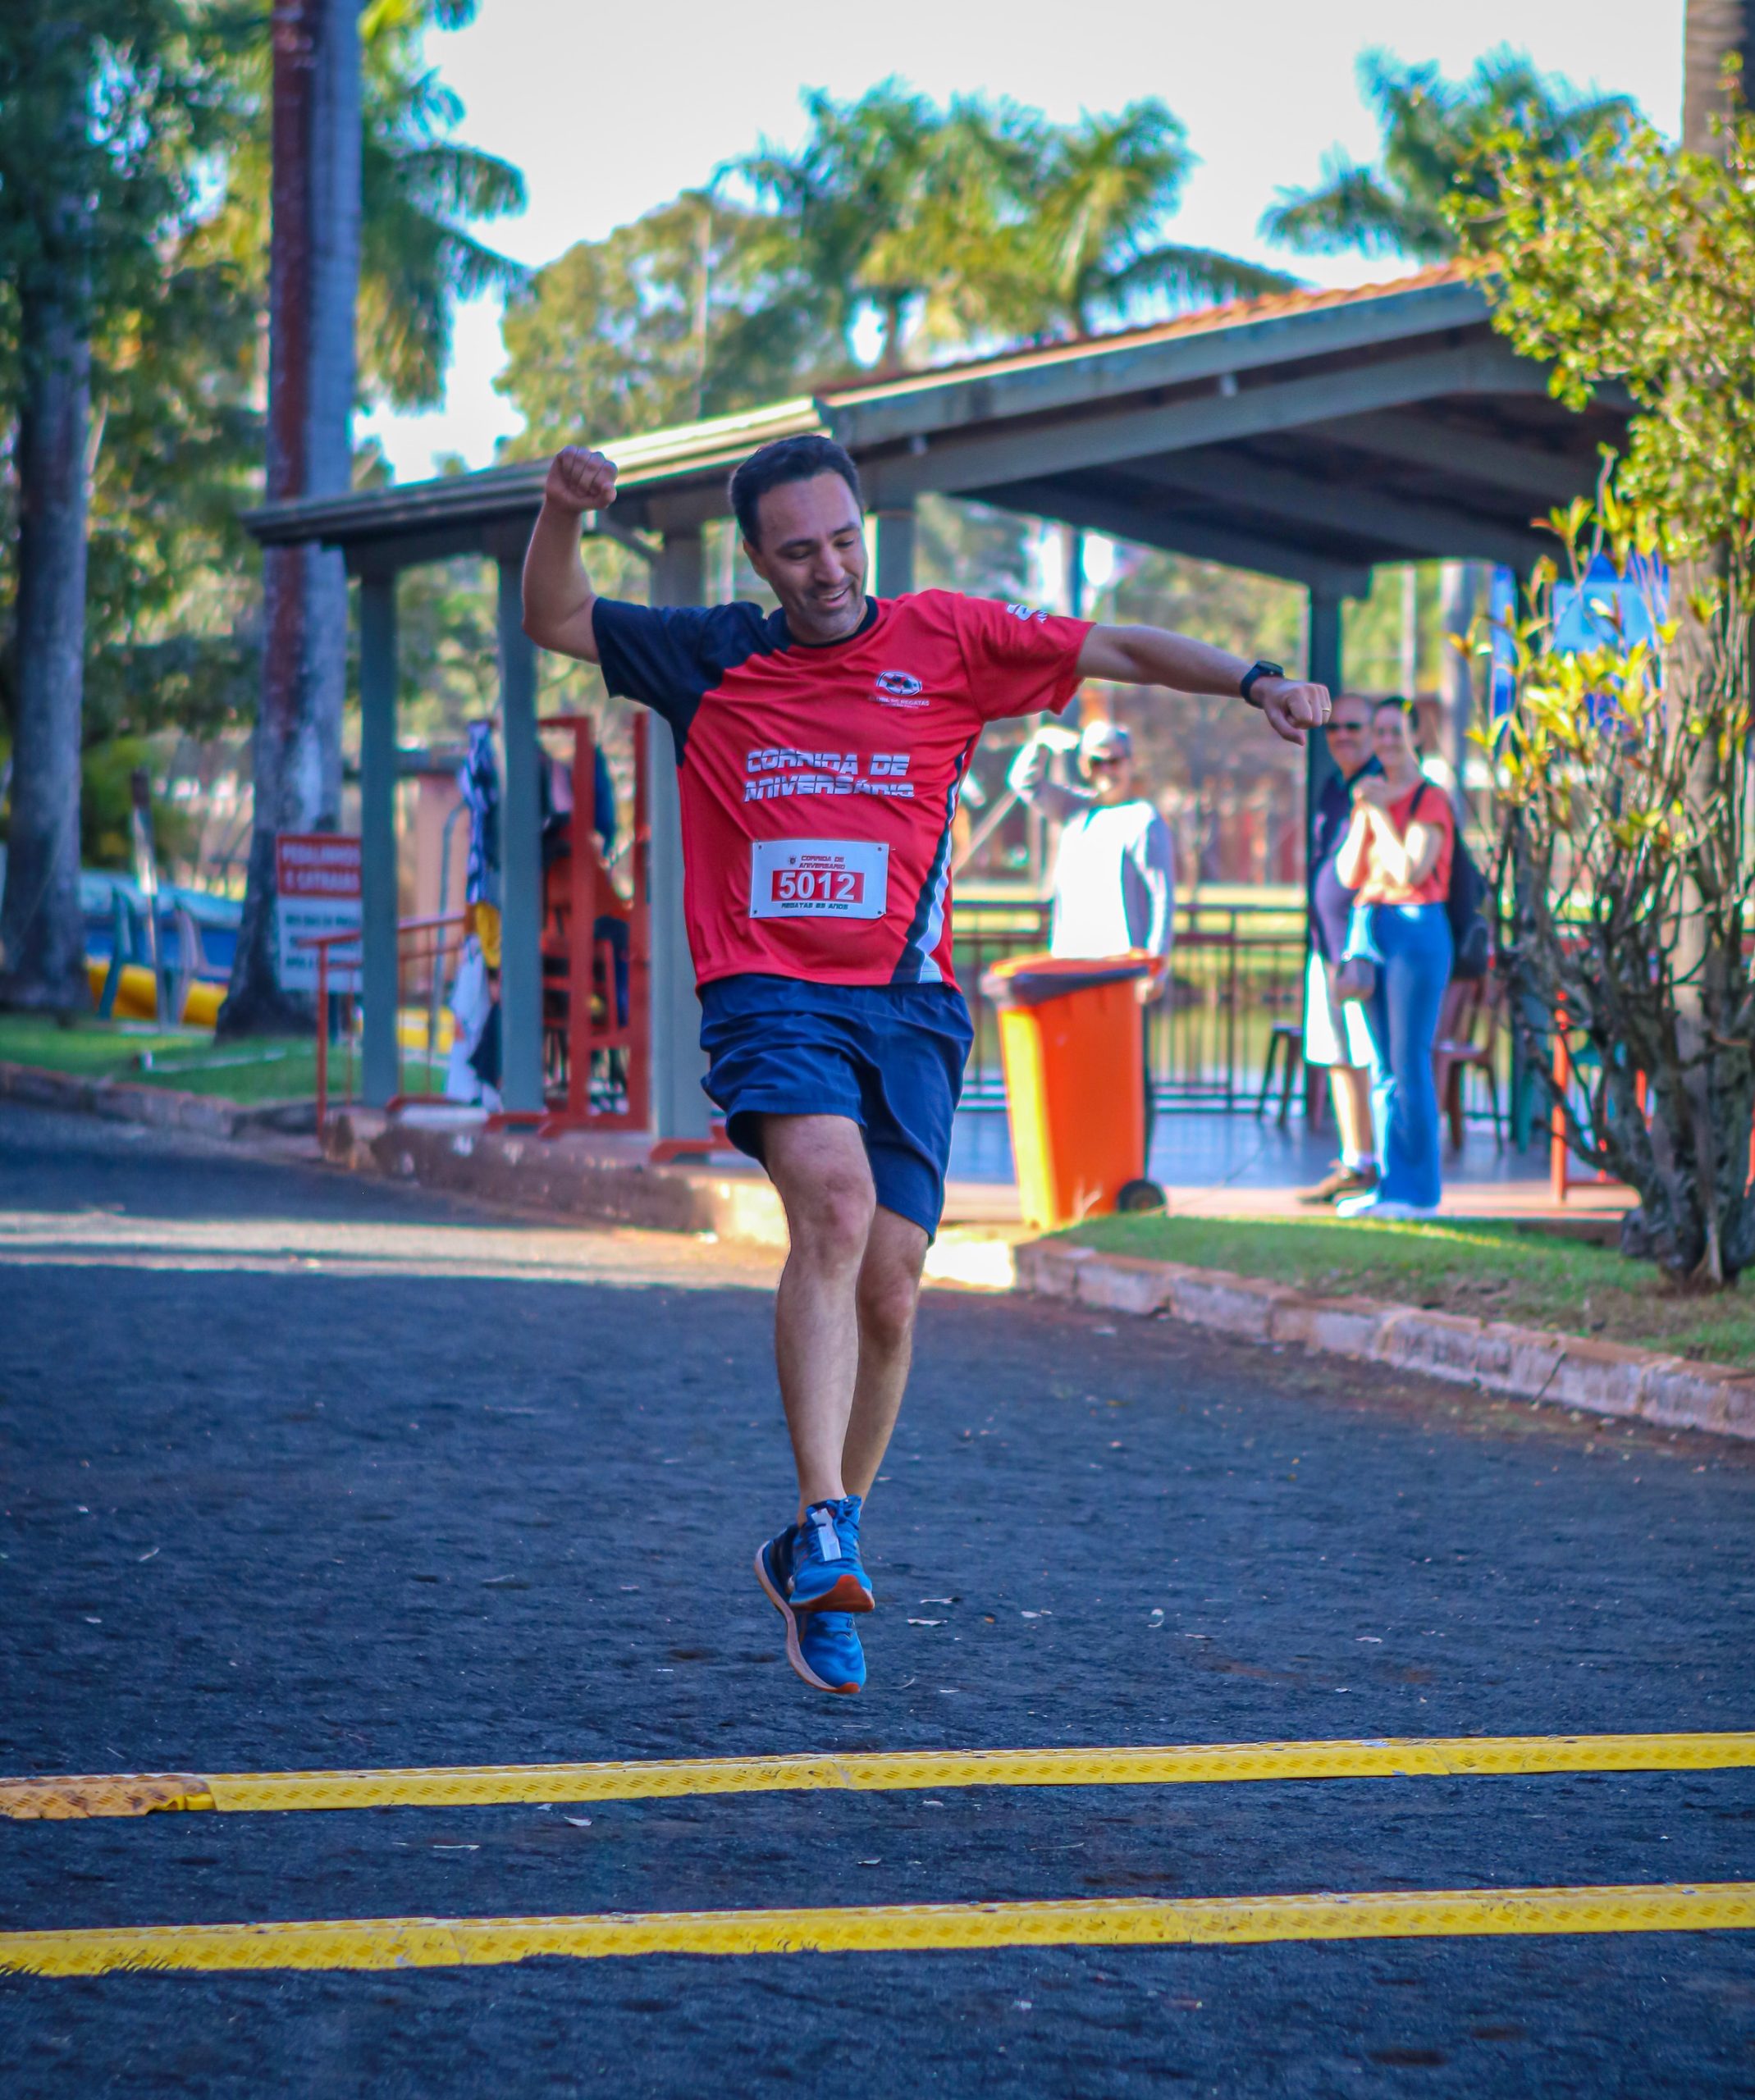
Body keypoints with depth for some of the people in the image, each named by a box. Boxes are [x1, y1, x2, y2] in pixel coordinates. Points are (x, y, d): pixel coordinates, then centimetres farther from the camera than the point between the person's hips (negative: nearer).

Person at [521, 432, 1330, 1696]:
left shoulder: (945, 640, 9)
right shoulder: (714, 660, 11)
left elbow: (1114, 652, 9)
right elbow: (554, 621, 16)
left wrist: (1252, 681, -4)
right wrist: (562, 515, -3)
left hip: (908, 1002, 2)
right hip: (769, 996, -2)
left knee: (887, 1289, -1)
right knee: (834, 1196, -29)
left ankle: (812, 1561, 17)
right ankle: (827, 1524, -34)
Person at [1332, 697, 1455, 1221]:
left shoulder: (1431, 800, -6)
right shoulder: (1371, 796, 15)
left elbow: (1409, 870, -16)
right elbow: (1349, 873, 8)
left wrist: (1381, 812, -11)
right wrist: (1363, 815, -4)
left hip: (1416, 930, -7)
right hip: (1370, 928, 8)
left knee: (1410, 1063, -9)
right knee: (1384, 1068, 8)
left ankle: (1420, 1191, -7)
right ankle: (1391, 1184, 12)